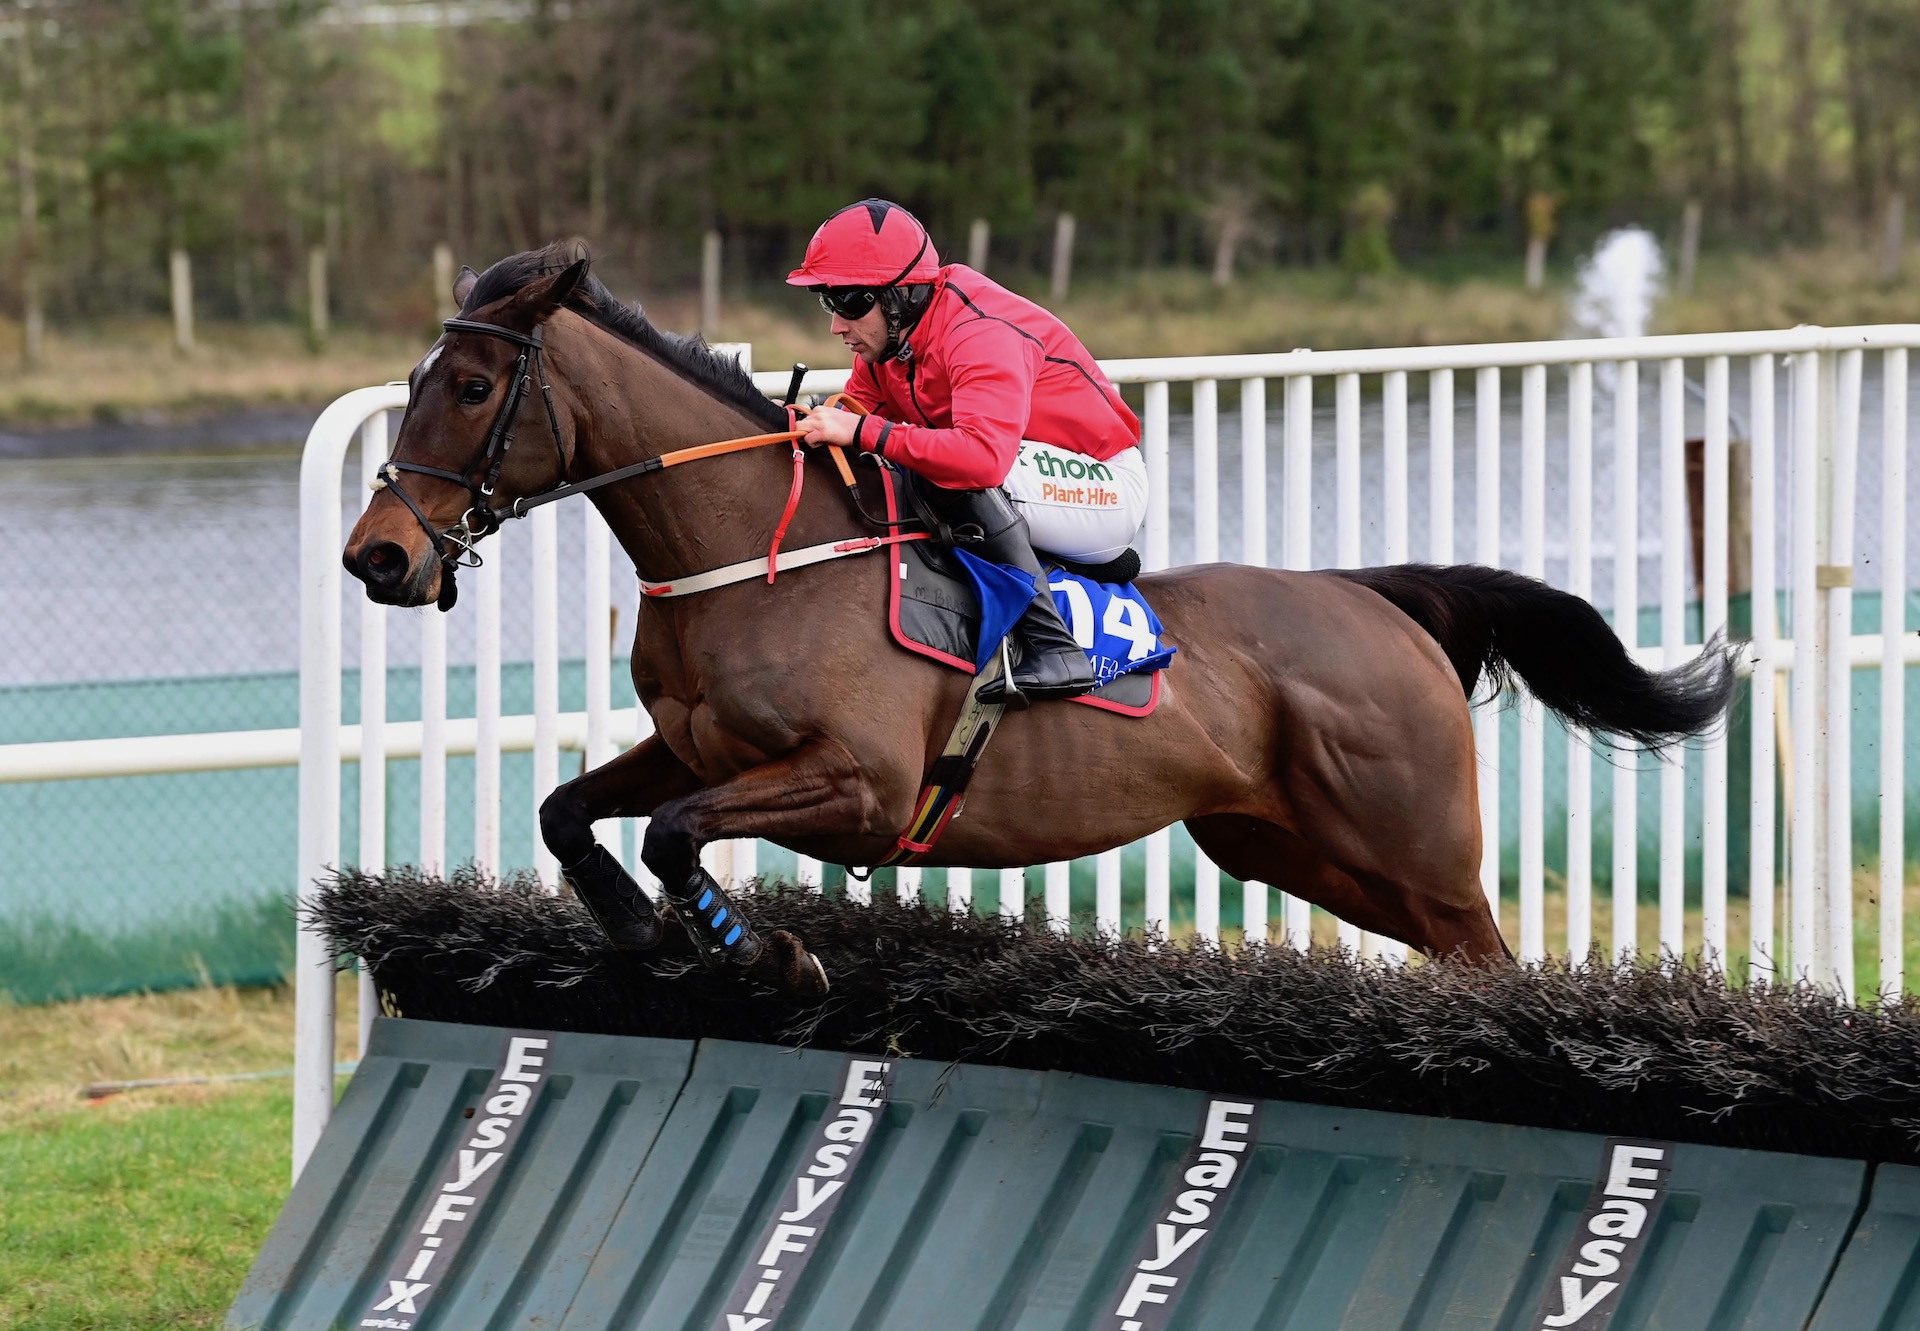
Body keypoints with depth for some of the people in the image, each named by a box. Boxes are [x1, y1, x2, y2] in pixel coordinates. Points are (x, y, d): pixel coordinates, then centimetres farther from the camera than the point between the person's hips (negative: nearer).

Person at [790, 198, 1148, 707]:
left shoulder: (981, 335, -28)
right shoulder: (885, 338, 0)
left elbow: (984, 454, -43)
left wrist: (863, 432, -43)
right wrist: (811, 425, -18)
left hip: (1105, 492, -9)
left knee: (965, 473, -35)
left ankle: (1054, 650, -32)